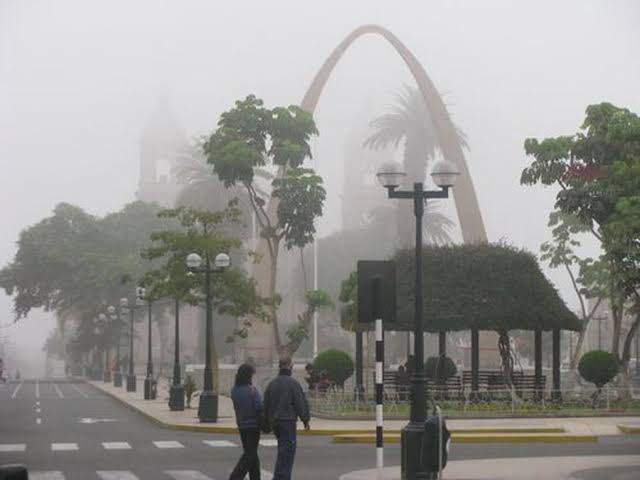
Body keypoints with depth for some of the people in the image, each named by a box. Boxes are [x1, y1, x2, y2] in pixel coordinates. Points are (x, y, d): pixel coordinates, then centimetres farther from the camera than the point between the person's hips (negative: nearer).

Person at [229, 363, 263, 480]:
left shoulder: (234, 390, 1)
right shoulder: (252, 390, -19)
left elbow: (236, 407, 5)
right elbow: (259, 407, -21)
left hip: (241, 425, 7)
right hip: (253, 425, -7)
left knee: (251, 453, 17)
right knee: (249, 454, 0)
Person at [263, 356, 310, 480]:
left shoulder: (271, 383, 9)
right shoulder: (293, 383, -10)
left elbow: (266, 405, 13)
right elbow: (300, 403, -10)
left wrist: (269, 421, 20)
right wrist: (305, 420, -1)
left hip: (275, 422, 7)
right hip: (288, 421, -7)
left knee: (283, 450, 17)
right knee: (287, 452, -5)